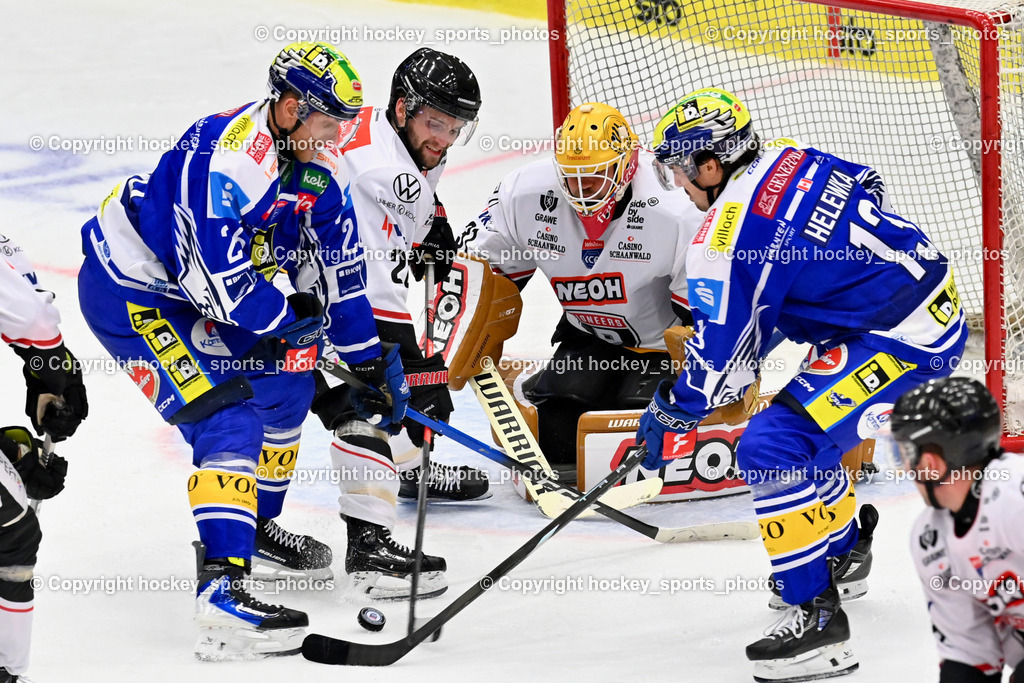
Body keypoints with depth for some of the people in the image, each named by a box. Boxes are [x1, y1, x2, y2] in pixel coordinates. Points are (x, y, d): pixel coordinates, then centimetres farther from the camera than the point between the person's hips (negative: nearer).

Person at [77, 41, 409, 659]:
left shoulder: (320, 167, -2)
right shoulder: (233, 157, -31)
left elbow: (340, 271, 7)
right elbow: (218, 283, -32)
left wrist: (371, 362, 6)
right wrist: (294, 313, -15)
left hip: (186, 290, 10)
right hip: (129, 289, -10)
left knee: (286, 386, 15)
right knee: (230, 417, -20)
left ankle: (257, 529, 35)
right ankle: (222, 589, -28)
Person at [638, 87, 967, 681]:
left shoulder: (728, 237, -16)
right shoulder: (792, 160, 8)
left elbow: (725, 354, -11)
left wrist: (672, 413, 6)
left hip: (899, 341, -10)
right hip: (934, 298, 10)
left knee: (773, 449, -14)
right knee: (810, 428, 26)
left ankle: (819, 618, -15)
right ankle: (843, 548, 48)